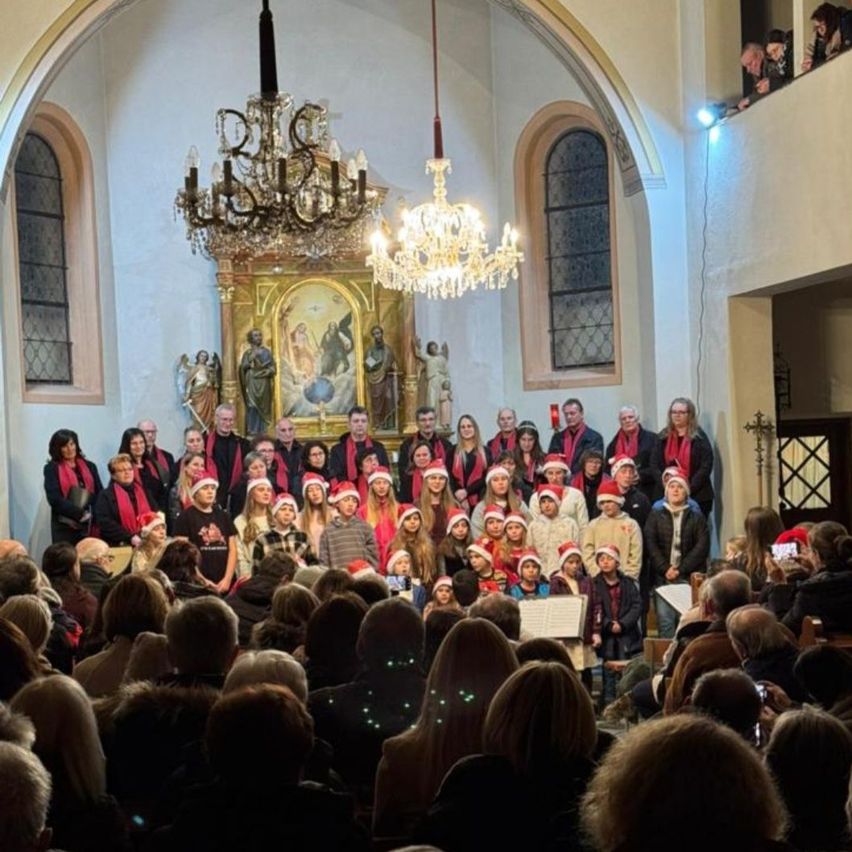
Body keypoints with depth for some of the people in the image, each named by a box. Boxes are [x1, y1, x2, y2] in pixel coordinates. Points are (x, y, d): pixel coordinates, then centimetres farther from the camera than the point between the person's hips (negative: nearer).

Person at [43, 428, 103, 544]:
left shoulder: (89, 466, 15)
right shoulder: (52, 469, 3)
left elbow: (100, 494, 10)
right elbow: (54, 498, -8)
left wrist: (92, 514, -7)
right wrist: (80, 514, -14)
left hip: (88, 526, 3)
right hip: (64, 527, -3)